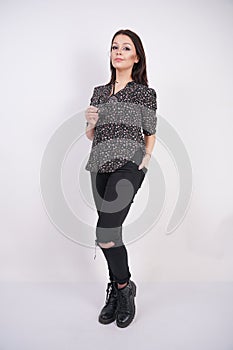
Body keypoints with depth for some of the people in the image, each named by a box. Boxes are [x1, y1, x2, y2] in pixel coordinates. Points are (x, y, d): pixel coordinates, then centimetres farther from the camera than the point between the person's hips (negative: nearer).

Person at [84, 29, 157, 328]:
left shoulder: (145, 93, 6)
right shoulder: (99, 92, 17)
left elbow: (150, 134, 10)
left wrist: (145, 159, -5)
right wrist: (91, 123, -1)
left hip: (128, 163, -5)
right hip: (100, 165, 5)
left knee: (105, 233, -16)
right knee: (110, 232, 7)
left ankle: (124, 287, 10)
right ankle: (117, 291, 24)